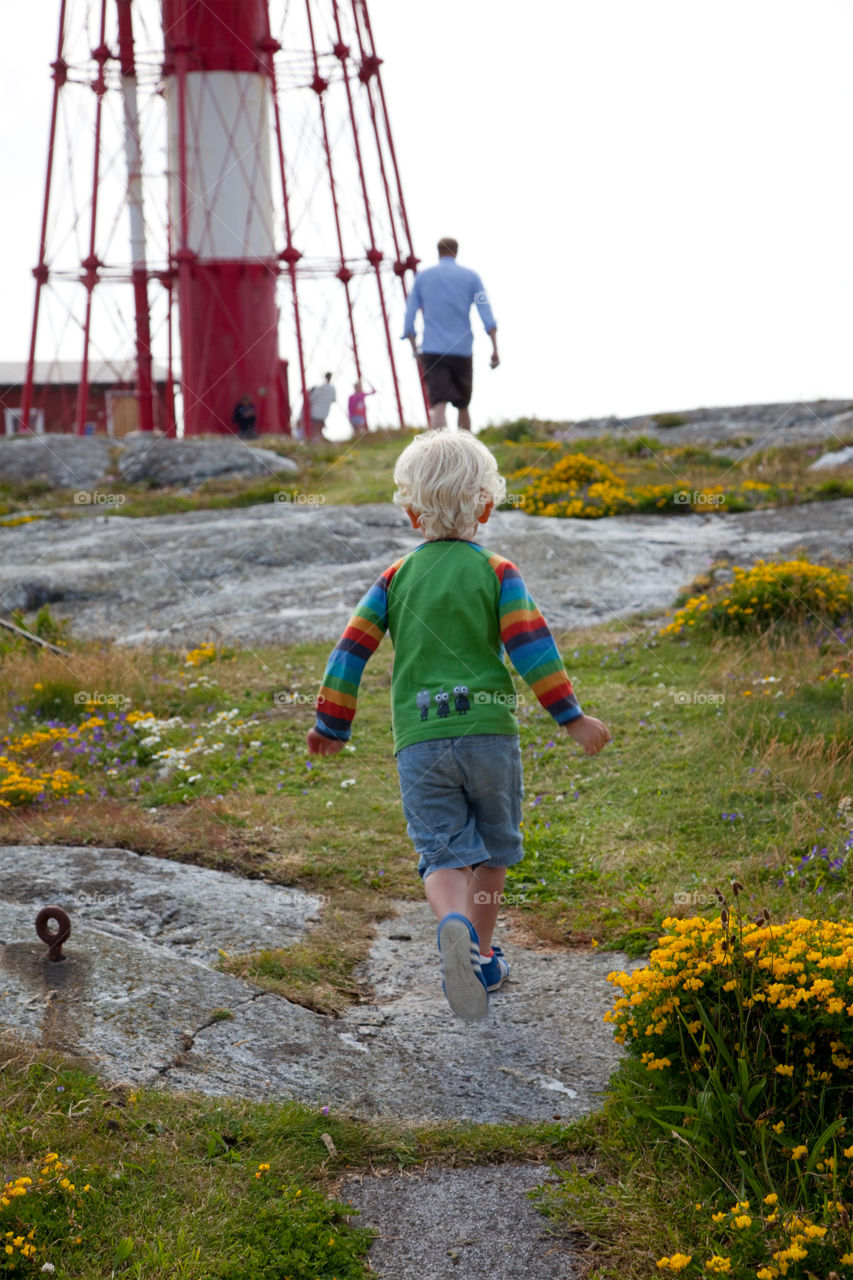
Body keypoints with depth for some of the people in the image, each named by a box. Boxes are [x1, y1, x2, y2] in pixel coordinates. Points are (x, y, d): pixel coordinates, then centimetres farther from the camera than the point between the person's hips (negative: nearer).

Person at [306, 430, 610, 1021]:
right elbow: (531, 647, -8)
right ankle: (481, 957, 25)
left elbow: (351, 651, 7)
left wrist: (331, 727, 16)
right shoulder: (497, 573, 1)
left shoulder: (396, 577, 8)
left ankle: (455, 923, -31)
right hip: (488, 730, -1)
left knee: (443, 851, -1)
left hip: (419, 742, 1)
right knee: (492, 847, 17)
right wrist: (572, 716, -2)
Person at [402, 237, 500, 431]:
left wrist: (415, 349, 15)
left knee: (438, 405, -12)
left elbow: (410, 316, 6)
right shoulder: (471, 276, 7)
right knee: (463, 406, 16)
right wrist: (495, 349, -7)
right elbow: (486, 314, -3)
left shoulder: (422, 277, 9)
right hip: (462, 350, 1)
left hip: (432, 351, -1)